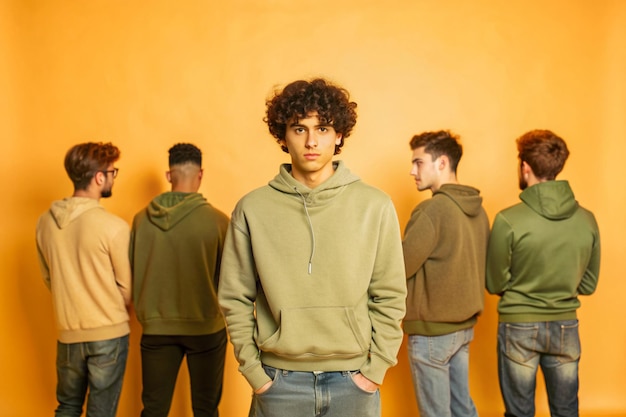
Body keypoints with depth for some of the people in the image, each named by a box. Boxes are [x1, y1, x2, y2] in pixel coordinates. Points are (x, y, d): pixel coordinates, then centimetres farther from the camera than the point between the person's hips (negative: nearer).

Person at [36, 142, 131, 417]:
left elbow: (48, 278, 9)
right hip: (109, 333, -5)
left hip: (68, 333, 5)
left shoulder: (45, 222, -3)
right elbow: (127, 288, -9)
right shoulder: (113, 227, -19)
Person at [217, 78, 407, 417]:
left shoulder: (375, 206, -3)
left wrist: (376, 368, -5)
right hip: (279, 380, 0)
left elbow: (389, 297, -1)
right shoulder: (252, 209, -3)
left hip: (353, 380, 0)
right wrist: (254, 370, -3)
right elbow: (236, 299, 0)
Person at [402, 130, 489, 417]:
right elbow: (467, 263, 11)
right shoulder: (478, 209, 5)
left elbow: (400, 268, -17)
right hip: (465, 324, 8)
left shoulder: (432, 210, -20)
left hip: (432, 329, -8)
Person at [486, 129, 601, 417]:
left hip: (520, 327, -3)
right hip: (566, 327, 4)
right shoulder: (587, 219, -6)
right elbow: (588, 284, 4)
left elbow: (495, 284, -7)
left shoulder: (508, 220, -18)